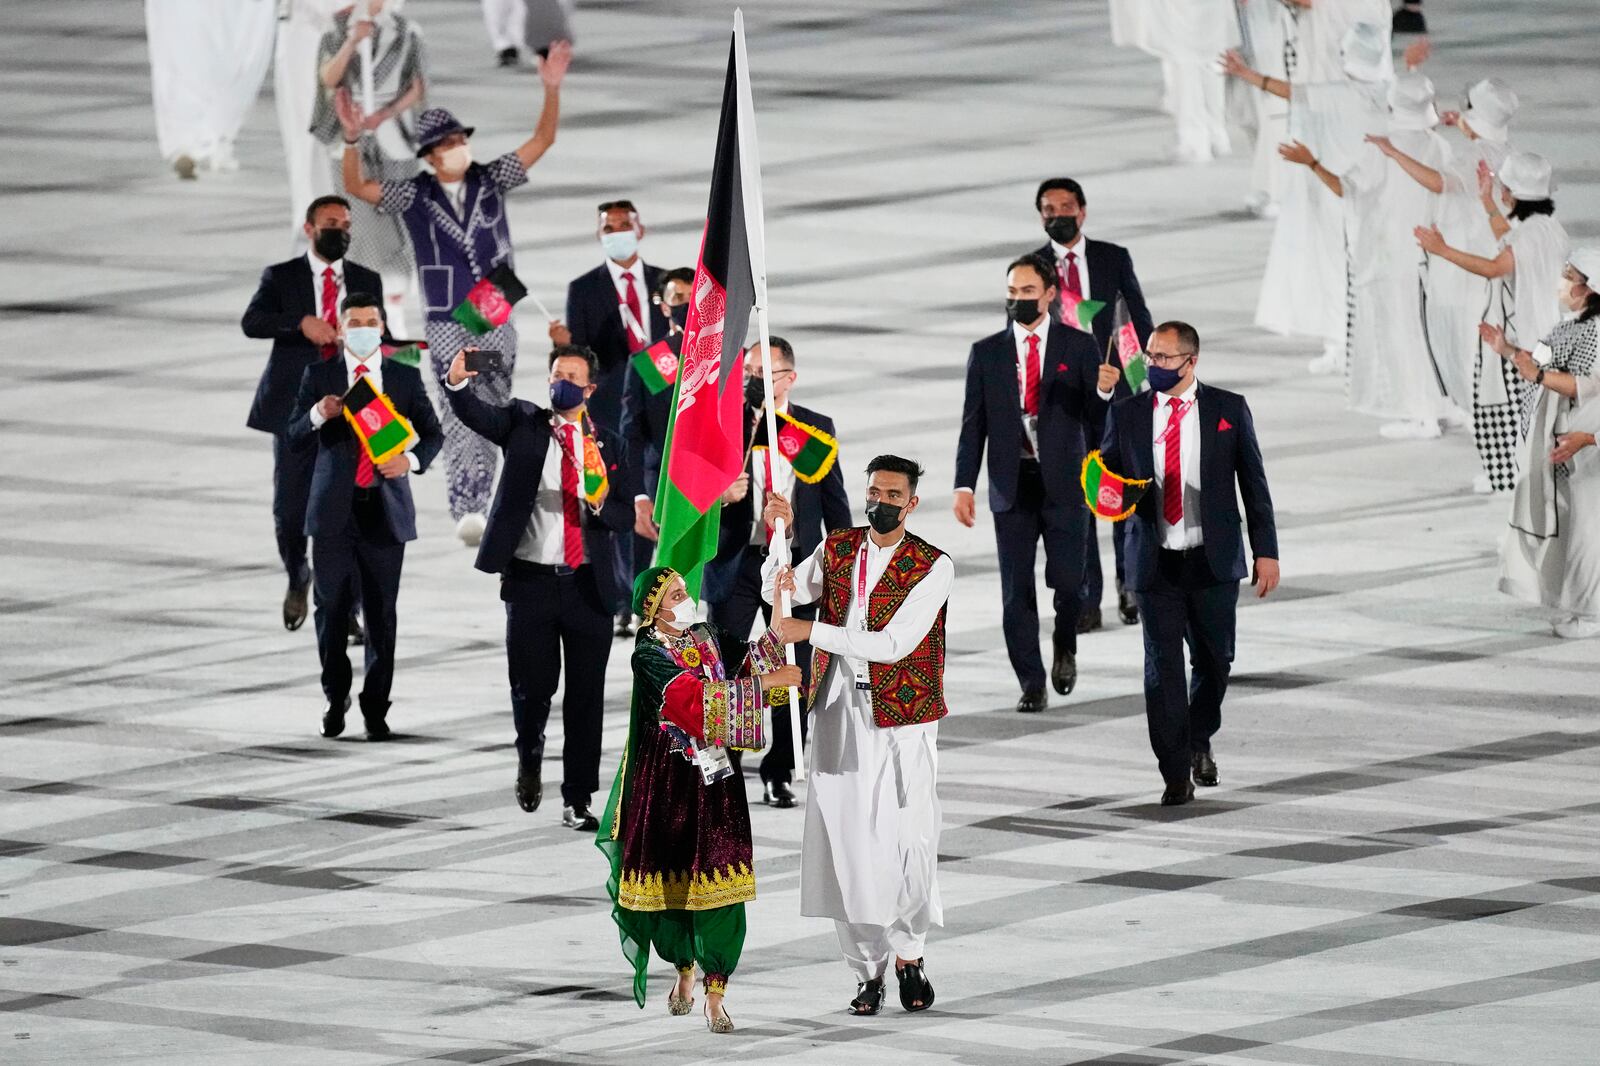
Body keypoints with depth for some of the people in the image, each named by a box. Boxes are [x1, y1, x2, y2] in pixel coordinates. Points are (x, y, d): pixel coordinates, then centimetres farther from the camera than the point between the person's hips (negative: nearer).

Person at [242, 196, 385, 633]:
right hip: (296, 409, -1)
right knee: (290, 508, 1)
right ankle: (297, 578, 30)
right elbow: (251, 322, -12)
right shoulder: (281, 278, 3)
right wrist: (301, 323, -25)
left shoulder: (366, 282, 12)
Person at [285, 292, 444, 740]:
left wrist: (412, 460, -10)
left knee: (382, 613, 1)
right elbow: (295, 438, 1)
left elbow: (433, 433, 11)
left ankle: (376, 706, 6)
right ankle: (336, 697, 20)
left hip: (385, 509, 0)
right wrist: (317, 415, -20)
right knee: (331, 608, 2)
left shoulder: (405, 378, 7)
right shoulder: (319, 376, 5)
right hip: (334, 509, 0)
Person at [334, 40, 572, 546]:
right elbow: (357, 187, -13)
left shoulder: (491, 180, 3)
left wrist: (552, 89, -13)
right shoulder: (415, 195, -3)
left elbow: (542, 140, 1)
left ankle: (476, 501, 21)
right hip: (445, 324, -3)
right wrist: (352, 139, -29)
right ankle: (466, 512, -21)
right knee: (459, 412, -13)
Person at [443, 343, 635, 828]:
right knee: (532, 686, -2)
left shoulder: (607, 445, 9)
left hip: (588, 586, 1)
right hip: (530, 582, -1)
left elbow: (626, 516, 9)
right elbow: (476, 414, -13)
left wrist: (601, 505, -14)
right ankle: (529, 757, 30)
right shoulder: (523, 424, 5)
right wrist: (456, 382, -34)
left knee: (586, 697, 1)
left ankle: (577, 801, 9)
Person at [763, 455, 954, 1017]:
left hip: (900, 717, -3)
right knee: (847, 840, -1)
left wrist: (812, 631, -17)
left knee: (909, 839, -7)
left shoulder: (933, 567, -6)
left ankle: (908, 953, 14)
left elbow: (894, 643, -15)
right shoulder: (837, 549, 10)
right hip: (839, 712, 3)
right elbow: (779, 592, 5)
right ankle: (868, 967, 8)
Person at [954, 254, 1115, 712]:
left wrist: (1103, 391, -22)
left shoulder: (1079, 346, 2)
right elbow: (973, 425, 6)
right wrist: (964, 486, -2)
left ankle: (1065, 645, 22)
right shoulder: (987, 353, 7)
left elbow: (1094, 417, 0)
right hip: (1012, 485, 2)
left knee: (1067, 579, -9)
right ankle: (1032, 686, 8)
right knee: (1017, 590, 0)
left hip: (1063, 483, -2)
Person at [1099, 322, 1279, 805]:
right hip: (1155, 561, 0)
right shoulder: (1127, 414, 4)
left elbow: (1254, 484, 4)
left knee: (1214, 659, 8)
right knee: (1162, 666, -4)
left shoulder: (1228, 410, 1)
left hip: (1212, 561, 0)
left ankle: (1199, 740, 35)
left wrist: (1265, 551, 0)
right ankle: (1176, 774, -1)